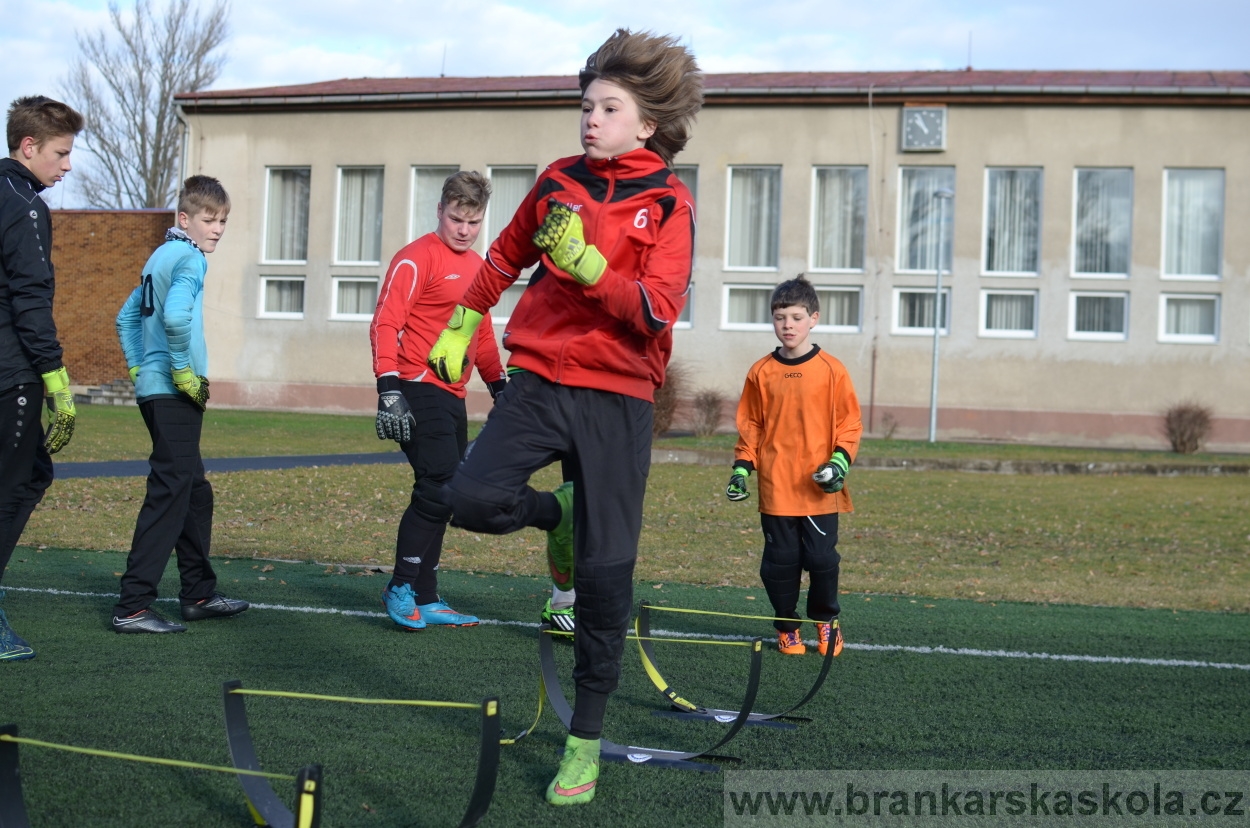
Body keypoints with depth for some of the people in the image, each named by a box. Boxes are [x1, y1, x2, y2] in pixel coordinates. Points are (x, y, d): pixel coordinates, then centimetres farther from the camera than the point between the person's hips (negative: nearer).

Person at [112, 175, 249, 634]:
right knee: (169, 495, -9)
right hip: (174, 394, -10)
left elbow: (127, 317, 25)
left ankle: (199, 594, 26)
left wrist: (139, 368, 20)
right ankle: (132, 607, -9)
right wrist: (183, 370, -19)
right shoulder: (190, 258, -12)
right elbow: (176, 315, -30)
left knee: (195, 492, 18)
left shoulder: (161, 256, 18)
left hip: (154, 390, 10)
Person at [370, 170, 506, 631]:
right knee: (438, 489, -15)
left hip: (452, 398, 8)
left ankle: (424, 601, 16)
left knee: (442, 497, 9)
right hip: (420, 393, -8)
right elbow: (385, 324, -13)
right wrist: (389, 389, -22)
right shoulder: (418, 259, -7)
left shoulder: (479, 267, 18)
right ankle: (402, 590, -3)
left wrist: (500, 384, 24)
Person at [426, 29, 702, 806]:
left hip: (617, 398, -3)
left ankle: (587, 739, 14)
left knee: (605, 574, -2)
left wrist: (586, 263, -28)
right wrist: (461, 326, 32)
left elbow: (657, 312, -16)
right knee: (473, 497, -23)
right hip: (539, 378, 3)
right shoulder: (560, 181, 7)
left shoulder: (669, 205, -4)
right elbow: (507, 256, 25)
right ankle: (557, 512, 14)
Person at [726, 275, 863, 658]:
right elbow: (749, 425, 11)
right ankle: (787, 625, 21)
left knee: (821, 559, 0)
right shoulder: (761, 372, 5)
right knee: (780, 561, 5)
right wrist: (742, 467, 3)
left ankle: (826, 619, 23)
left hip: (819, 488, -1)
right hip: (775, 487, 2)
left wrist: (840, 460, -10)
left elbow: (849, 421, 2)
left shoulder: (831, 370, 0)